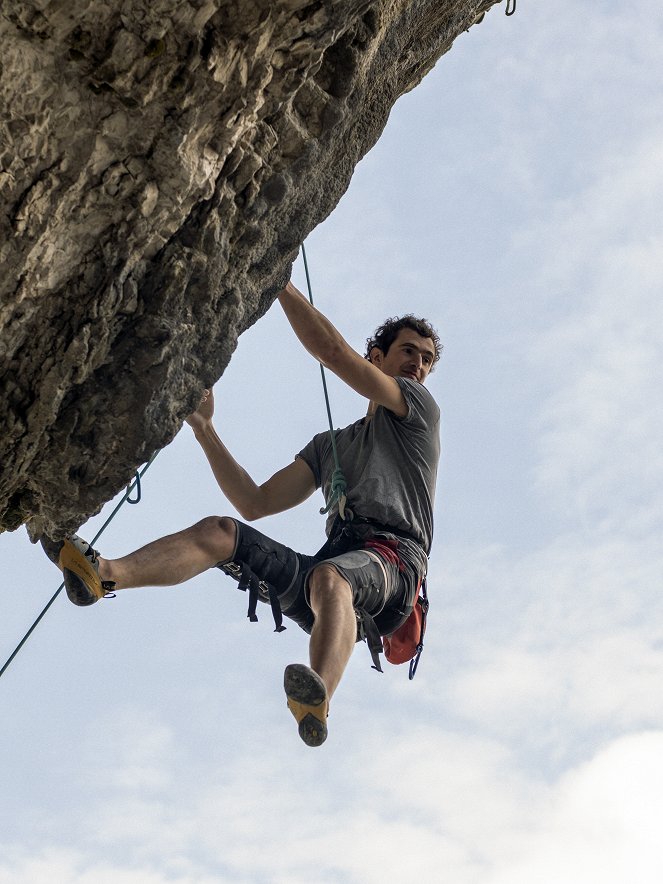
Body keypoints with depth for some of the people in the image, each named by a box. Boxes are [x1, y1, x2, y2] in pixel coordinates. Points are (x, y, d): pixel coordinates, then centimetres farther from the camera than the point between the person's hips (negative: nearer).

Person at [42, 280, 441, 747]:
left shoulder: (418, 408, 16)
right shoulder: (329, 446, 33)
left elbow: (333, 350, 5)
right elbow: (255, 503, 24)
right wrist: (204, 427, 23)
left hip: (392, 559, -6)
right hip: (337, 561, 6)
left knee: (330, 576, -40)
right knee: (219, 531, -10)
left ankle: (317, 704, -67)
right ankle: (103, 572, -33)